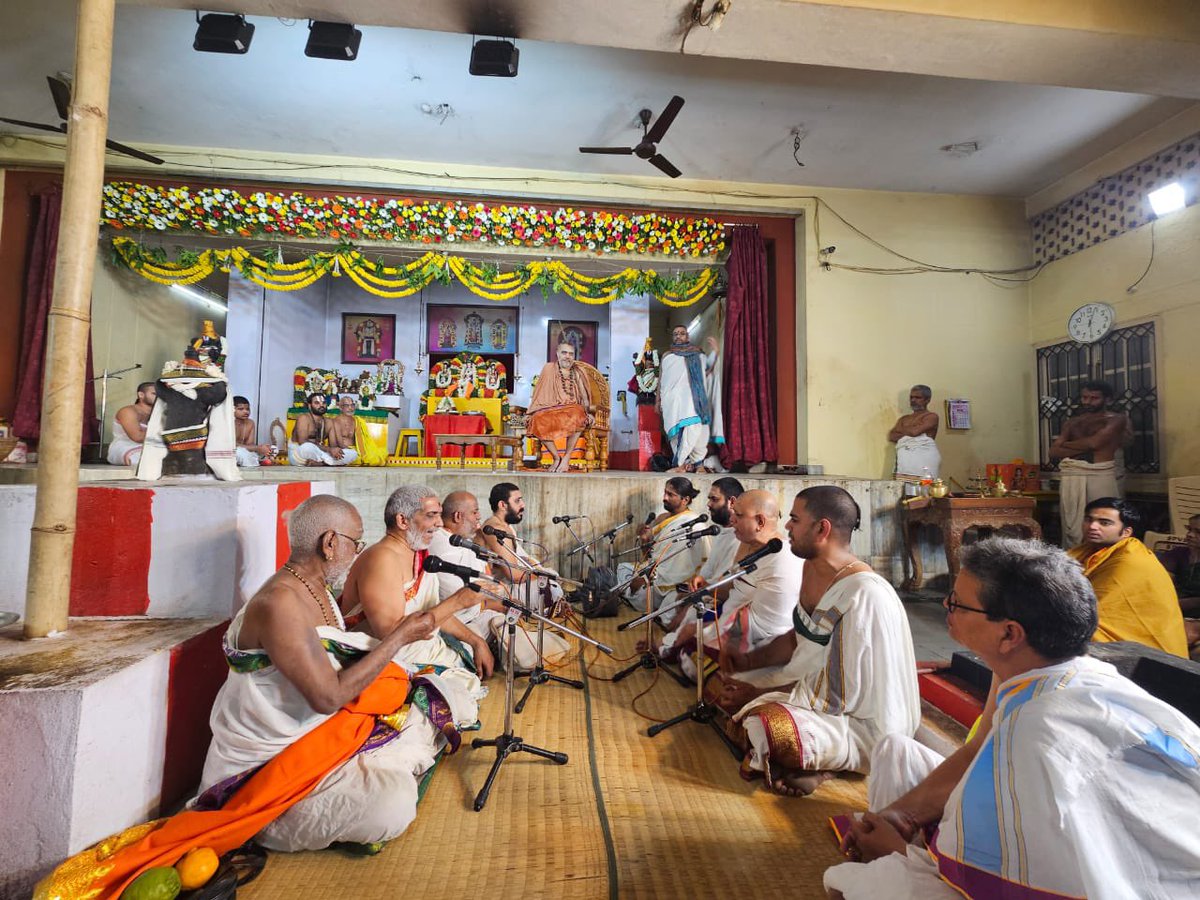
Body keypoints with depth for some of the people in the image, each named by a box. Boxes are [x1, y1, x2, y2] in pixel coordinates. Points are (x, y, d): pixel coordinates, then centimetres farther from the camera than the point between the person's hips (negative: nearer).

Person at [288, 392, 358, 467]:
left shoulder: (328, 423, 11)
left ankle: (319, 463, -24)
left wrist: (336, 451, -22)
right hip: (298, 454, -6)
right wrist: (329, 449, -29)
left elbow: (333, 445, 4)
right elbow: (302, 442, -23)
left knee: (353, 453, -10)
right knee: (308, 447, -43)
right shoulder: (304, 418, -9)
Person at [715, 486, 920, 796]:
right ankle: (808, 763, 1)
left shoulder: (865, 597, -28)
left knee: (761, 727, -32)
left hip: (865, 723, -9)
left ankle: (815, 765, -3)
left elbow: (835, 694, -24)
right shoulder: (813, 569, 0)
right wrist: (749, 660, 1)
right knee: (728, 686, 7)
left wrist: (758, 695, -16)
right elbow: (800, 638, 14)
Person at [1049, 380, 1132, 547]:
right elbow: (1054, 452, 7)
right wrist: (1084, 448, -6)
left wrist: (1066, 444, 6)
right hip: (1072, 476, 3)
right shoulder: (1072, 422, 17)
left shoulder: (1116, 419, 6)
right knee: (1073, 528, 2)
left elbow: (1093, 443, -10)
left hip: (1102, 475, -3)